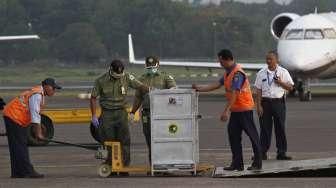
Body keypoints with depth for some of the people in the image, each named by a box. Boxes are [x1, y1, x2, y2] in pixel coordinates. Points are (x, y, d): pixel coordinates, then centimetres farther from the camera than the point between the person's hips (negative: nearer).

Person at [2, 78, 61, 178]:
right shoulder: (37, 95, -19)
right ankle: (27, 171, -11)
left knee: (20, 146, 11)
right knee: (20, 146, -10)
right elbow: (34, 115, -23)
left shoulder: (40, 94, 14)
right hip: (13, 116, -11)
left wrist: (39, 132, 22)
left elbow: (36, 114, 21)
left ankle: (17, 172, 13)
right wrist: (38, 133, -20)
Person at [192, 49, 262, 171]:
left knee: (252, 134, -2)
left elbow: (234, 93, -25)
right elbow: (217, 85, 17)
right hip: (235, 109, 10)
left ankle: (257, 163, 3)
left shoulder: (237, 73, -19)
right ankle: (237, 164, 12)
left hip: (244, 108, -10)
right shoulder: (228, 73, 12)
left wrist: (226, 111, -27)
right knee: (233, 134, 8)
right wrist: (200, 89, 15)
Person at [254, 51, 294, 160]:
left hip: (279, 103, 0)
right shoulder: (261, 73, 6)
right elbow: (258, 90, 4)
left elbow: (290, 87, 5)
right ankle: (262, 152, 4)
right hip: (265, 102, 0)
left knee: (280, 128, 1)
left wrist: (280, 82, -12)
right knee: (265, 128, 0)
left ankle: (281, 153, 5)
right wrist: (259, 105, -4)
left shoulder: (283, 72, 5)